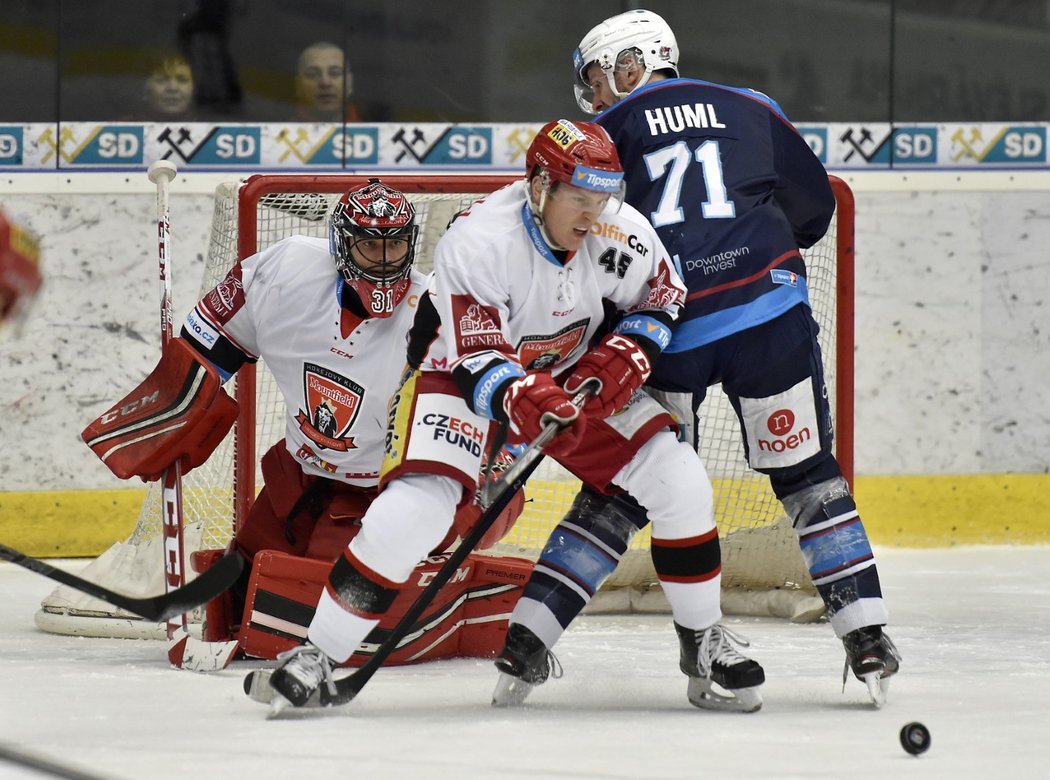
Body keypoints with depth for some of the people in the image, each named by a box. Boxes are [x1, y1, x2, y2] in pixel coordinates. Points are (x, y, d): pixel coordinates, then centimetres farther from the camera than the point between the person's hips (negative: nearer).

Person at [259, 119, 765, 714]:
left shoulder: (620, 234, -19)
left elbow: (662, 296, 2)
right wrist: (521, 401, -53)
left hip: (570, 374, 5)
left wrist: (627, 353, -16)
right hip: (461, 369, -5)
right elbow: (476, 360, -34)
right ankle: (317, 659, -15)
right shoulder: (477, 243, -33)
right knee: (414, 507, -26)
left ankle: (703, 640, 10)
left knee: (678, 480, -9)